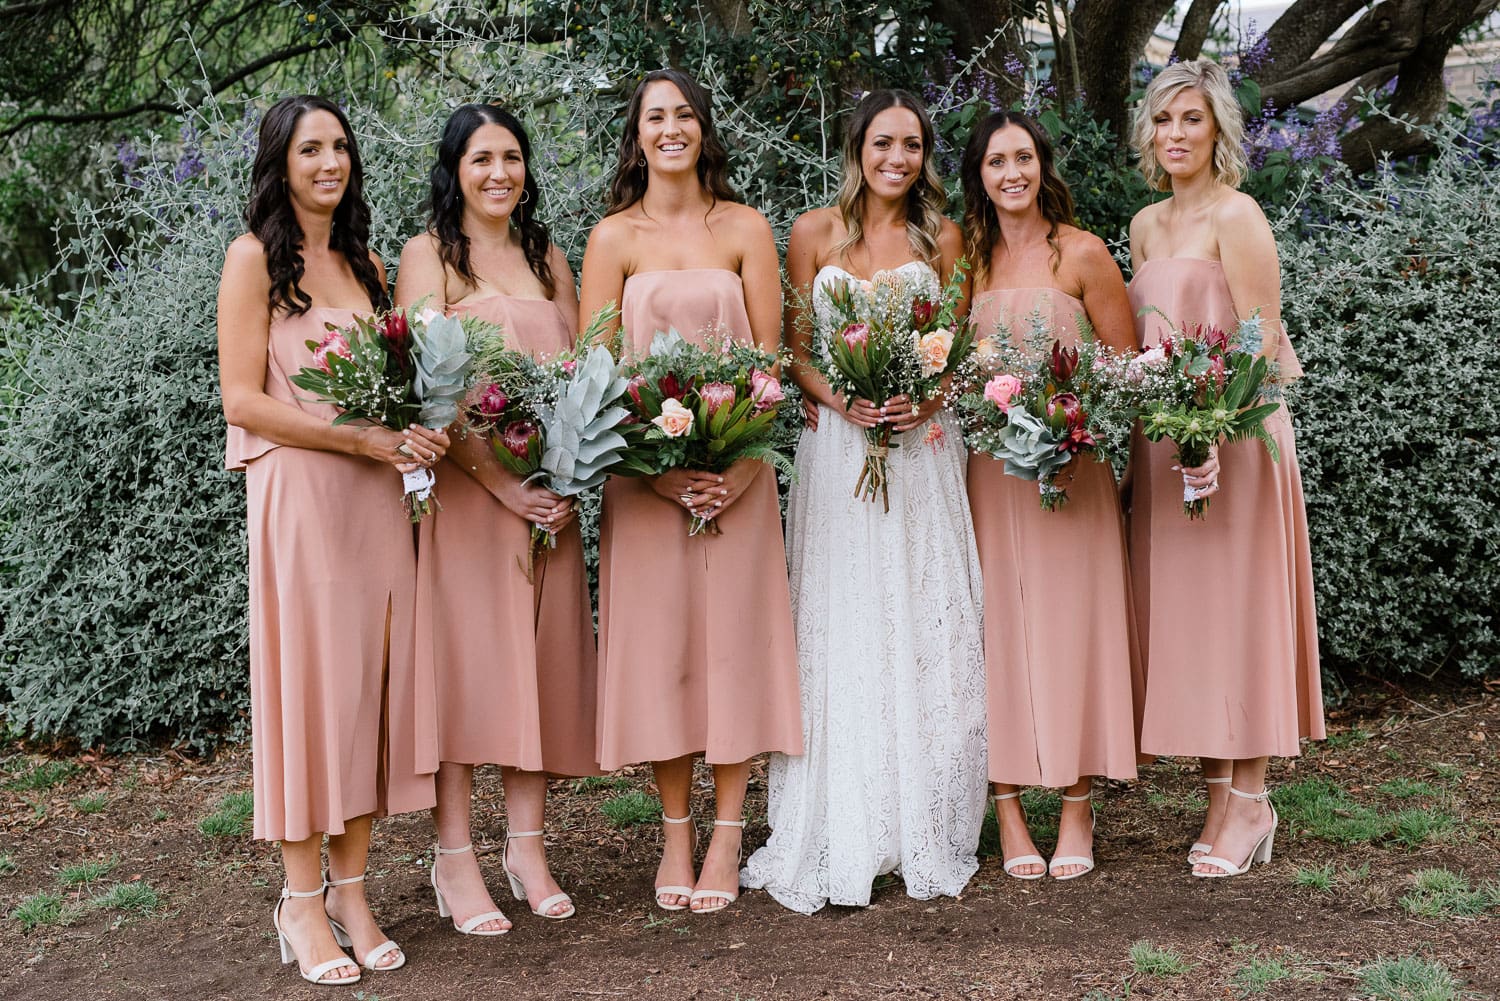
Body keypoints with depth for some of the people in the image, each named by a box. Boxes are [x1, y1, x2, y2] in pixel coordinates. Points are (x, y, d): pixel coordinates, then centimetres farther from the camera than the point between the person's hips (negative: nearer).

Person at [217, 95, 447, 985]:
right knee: (307, 681, -3)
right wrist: (363, 438, -15)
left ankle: (353, 893, 12)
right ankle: (302, 902, 7)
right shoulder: (256, 257, -2)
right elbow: (243, 401, -9)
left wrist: (418, 432, 1)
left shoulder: (369, 264, 16)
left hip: (377, 495, 5)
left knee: (372, 683, 4)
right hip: (298, 491, -5)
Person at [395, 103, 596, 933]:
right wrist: (499, 480, -18)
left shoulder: (547, 259, 16)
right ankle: (455, 858, 2)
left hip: (551, 492, 5)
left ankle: (527, 848, 14)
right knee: (466, 656, -4)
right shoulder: (428, 255, 1)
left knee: (541, 659, 5)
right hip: (464, 485, -5)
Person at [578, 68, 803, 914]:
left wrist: (744, 462, -13)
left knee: (733, 633, 1)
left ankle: (727, 835, 10)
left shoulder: (746, 228, 5)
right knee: (657, 638, 2)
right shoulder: (614, 237, 4)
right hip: (643, 467, 0)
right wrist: (651, 464, -14)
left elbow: (770, 353, 0)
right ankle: (676, 831, 13)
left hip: (734, 466, 0)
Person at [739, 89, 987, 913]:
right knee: (840, 629, -2)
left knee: (924, 624, 0)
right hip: (837, 447, -1)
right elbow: (795, 347, 6)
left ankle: (922, 828, 10)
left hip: (922, 447, 1)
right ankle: (840, 837, 4)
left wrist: (925, 400, -11)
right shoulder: (814, 234, 6)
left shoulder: (942, 238, 8)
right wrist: (840, 400, -12)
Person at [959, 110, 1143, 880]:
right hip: (988, 466, 3)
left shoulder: (1082, 254, 0)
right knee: (997, 627, 1)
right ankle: (1008, 814, 7)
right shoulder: (969, 258, 10)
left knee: (1070, 625, -1)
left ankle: (1077, 812, 8)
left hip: (1070, 464, -3)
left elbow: (1128, 364, 0)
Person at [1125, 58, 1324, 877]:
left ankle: (1248, 801, 4)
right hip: (1161, 441, 7)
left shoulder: (1235, 215, -8)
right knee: (1180, 615, 7)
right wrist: (1133, 440, 10)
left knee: (1233, 610, -4)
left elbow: (1263, 341, -14)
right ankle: (1222, 794, 15)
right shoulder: (1146, 226, 15)